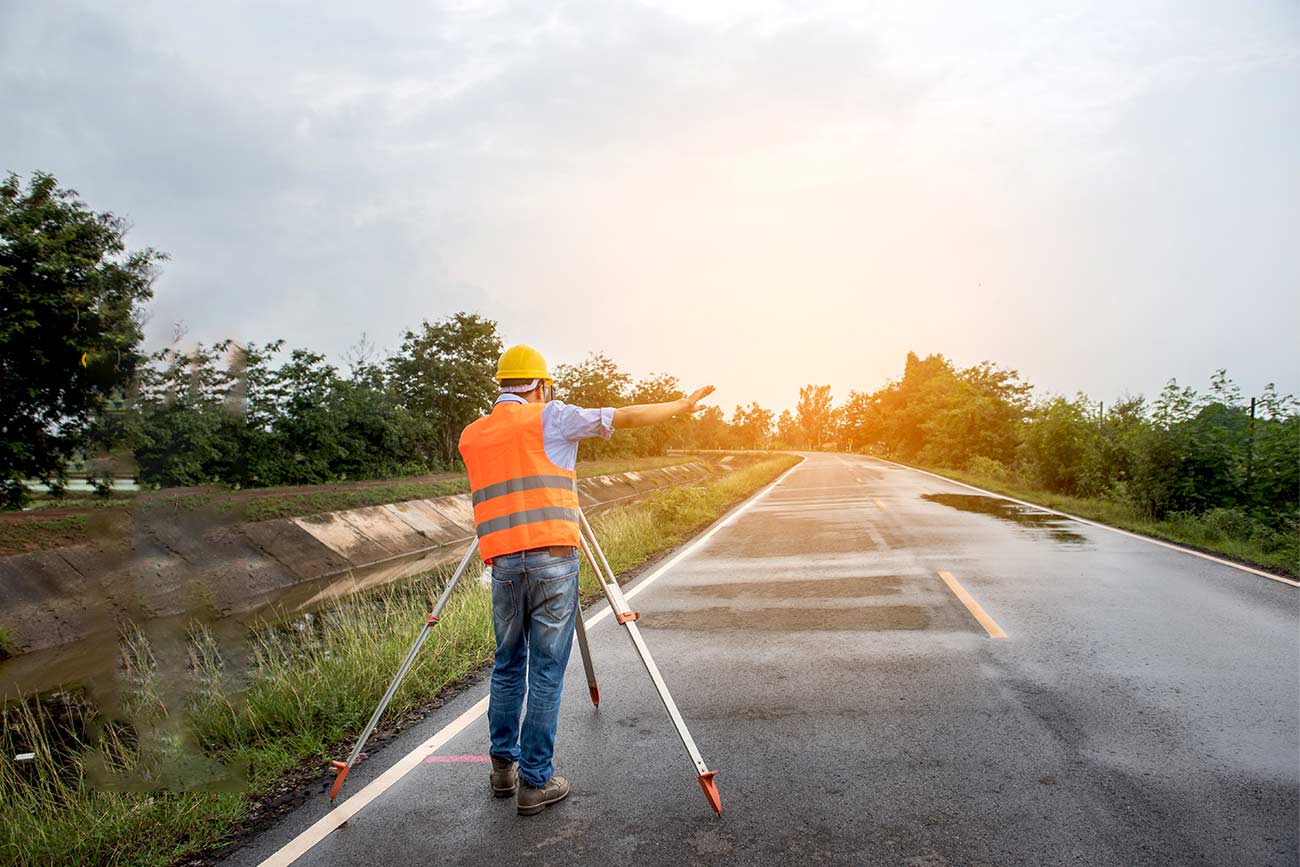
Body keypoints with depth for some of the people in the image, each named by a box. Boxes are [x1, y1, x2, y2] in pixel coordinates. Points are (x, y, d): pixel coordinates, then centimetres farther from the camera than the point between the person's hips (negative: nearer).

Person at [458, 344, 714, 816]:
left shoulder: (471, 437, 13)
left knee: (508, 666, 19)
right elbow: (626, 417, 0)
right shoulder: (549, 418, 0)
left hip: (503, 564, 5)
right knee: (547, 672, 3)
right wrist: (682, 405, 12)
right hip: (553, 559, -4)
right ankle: (535, 782, 8)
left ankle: (503, 767, 27)